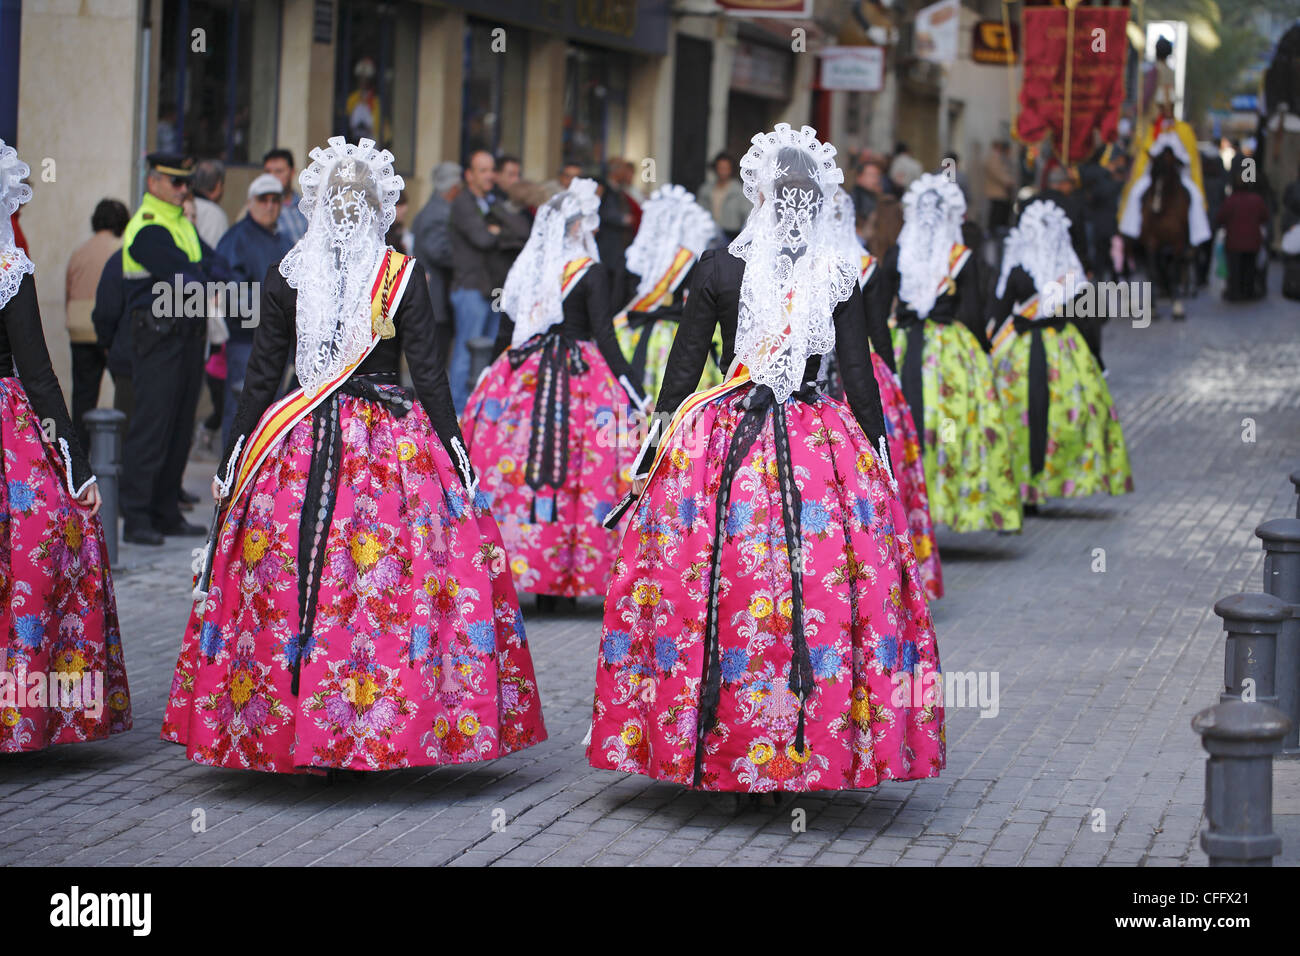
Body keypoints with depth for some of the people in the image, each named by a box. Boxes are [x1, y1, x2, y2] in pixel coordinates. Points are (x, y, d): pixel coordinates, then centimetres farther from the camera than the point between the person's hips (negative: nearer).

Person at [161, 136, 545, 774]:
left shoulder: (284, 278, 0)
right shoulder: (405, 276, -4)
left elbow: (261, 379, 3)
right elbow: (428, 375, -5)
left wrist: (233, 460, 10)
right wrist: (458, 455, 2)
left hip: (300, 446, 1)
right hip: (393, 445, -1)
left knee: (288, 581, 7)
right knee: (386, 582, 2)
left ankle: (290, 735, 10)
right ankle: (380, 730, 0)